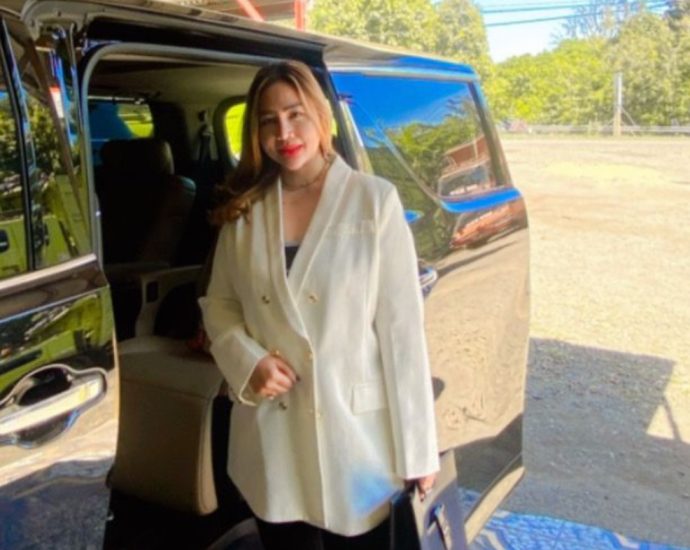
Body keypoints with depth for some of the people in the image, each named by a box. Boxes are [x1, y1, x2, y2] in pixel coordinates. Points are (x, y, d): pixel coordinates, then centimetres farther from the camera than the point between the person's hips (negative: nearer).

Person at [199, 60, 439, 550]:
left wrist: (416, 448, -9)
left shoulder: (374, 200, -8)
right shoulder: (245, 211, 4)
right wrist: (249, 361, -10)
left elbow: (401, 326, -9)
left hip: (355, 432, -3)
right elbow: (219, 305, 12)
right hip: (271, 440, 3)